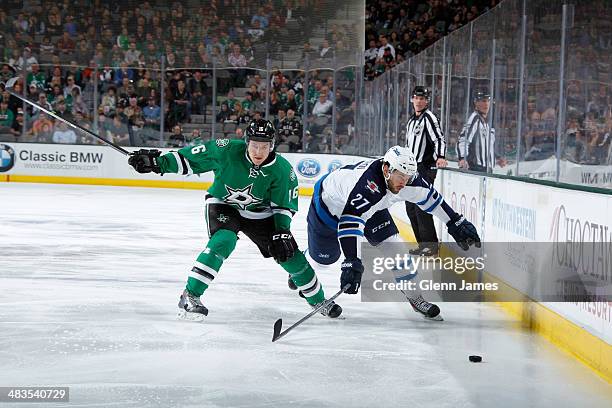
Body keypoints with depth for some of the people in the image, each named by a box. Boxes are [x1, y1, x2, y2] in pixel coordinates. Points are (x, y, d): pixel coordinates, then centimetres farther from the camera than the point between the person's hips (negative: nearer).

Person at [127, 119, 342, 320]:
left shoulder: (282, 170, -21)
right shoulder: (227, 151, -27)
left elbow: (284, 205, -10)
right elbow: (191, 158, -17)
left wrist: (281, 232, -20)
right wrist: (159, 163, -22)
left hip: (259, 213, 3)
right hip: (223, 206, -2)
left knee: (289, 254, -1)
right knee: (223, 241, -32)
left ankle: (318, 300, 21)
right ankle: (190, 296, -24)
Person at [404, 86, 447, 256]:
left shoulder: (429, 118, -9)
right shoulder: (411, 120, 19)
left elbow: (439, 139, -20)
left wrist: (440, 157, -36)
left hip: (425, 168, -10)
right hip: (412, 169, 10)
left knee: (421, 207, -14)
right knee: (411, 208, 9)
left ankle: (431, 245, -11)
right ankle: (423, 244, 14)